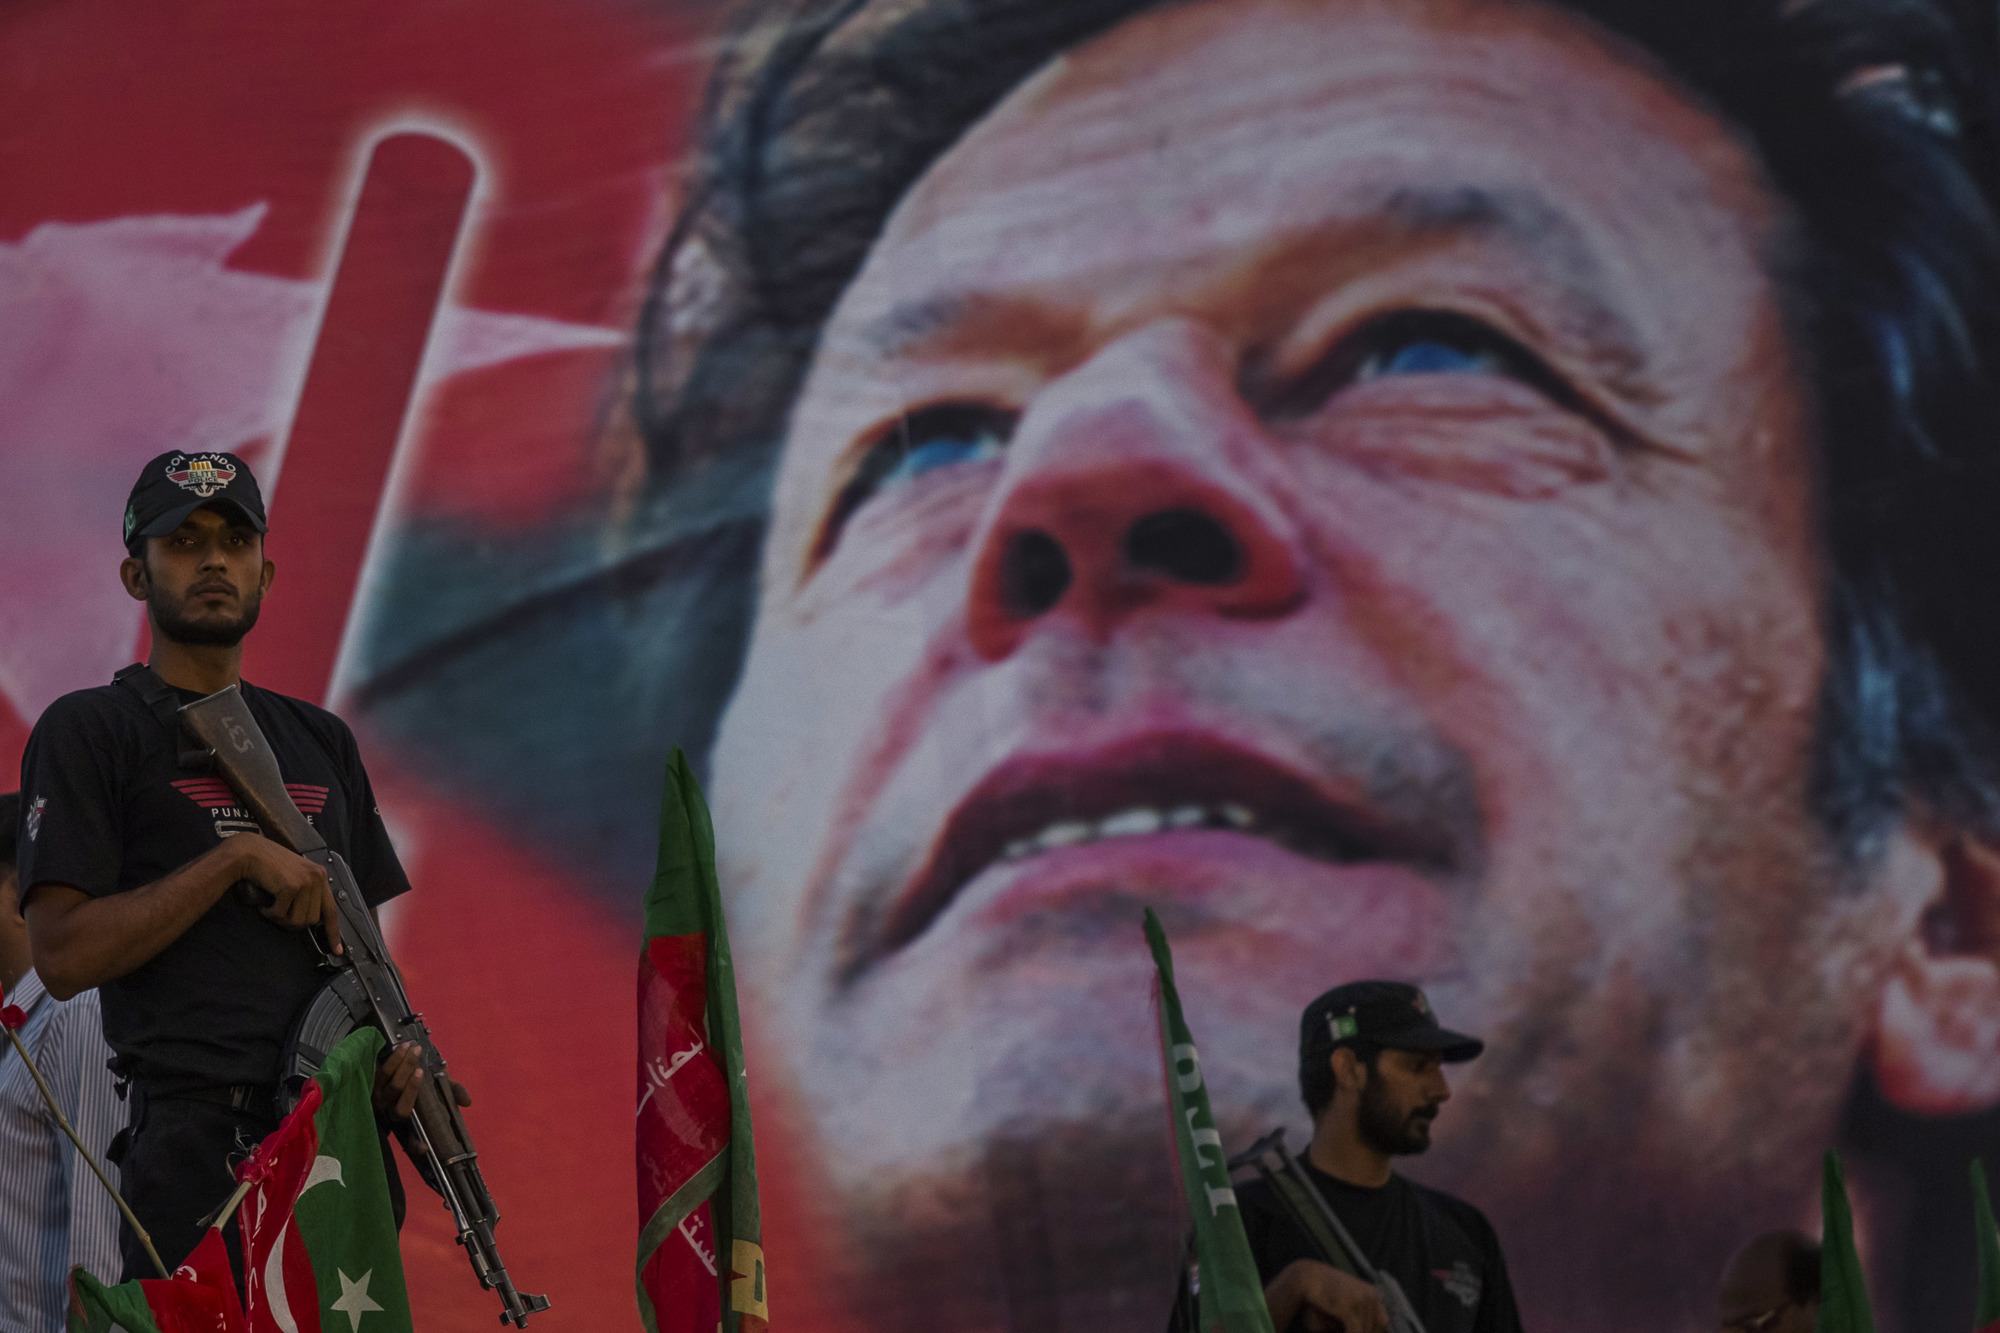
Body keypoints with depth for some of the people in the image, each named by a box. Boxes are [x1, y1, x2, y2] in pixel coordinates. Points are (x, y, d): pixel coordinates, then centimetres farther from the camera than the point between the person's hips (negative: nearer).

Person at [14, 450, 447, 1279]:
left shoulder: (321, 741, 21)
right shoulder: (89, 732, 2)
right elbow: (64, 954, -9)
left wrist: (396, 1050, 3)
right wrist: (237, 858, -12)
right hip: (201, 1141, -6)